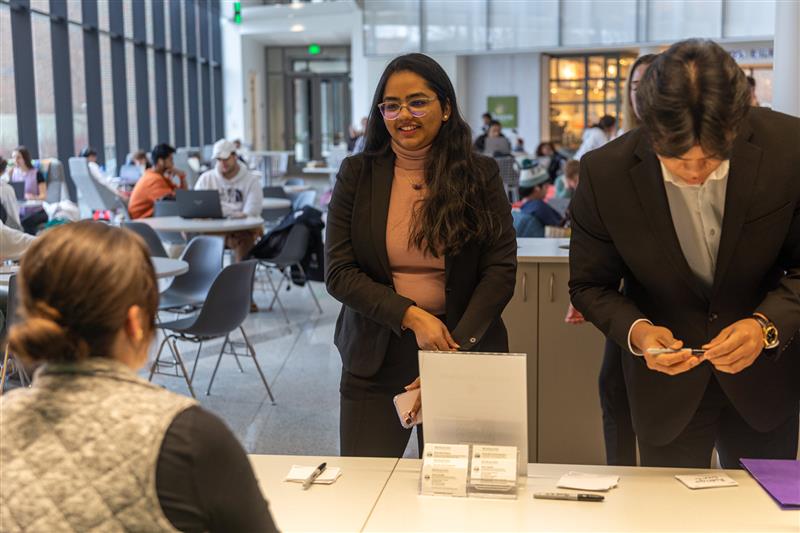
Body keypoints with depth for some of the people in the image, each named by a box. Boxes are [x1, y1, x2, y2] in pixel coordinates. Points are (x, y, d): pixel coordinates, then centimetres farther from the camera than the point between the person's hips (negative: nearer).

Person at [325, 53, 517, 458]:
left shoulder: (480, 176, -1)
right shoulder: (357, 175, 1)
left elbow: (500, 269, -5)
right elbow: (338, 273, -4)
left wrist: (457, 350, -16)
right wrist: (411, 316, -17)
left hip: (464, 350, 0)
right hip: (375, 356, 1)